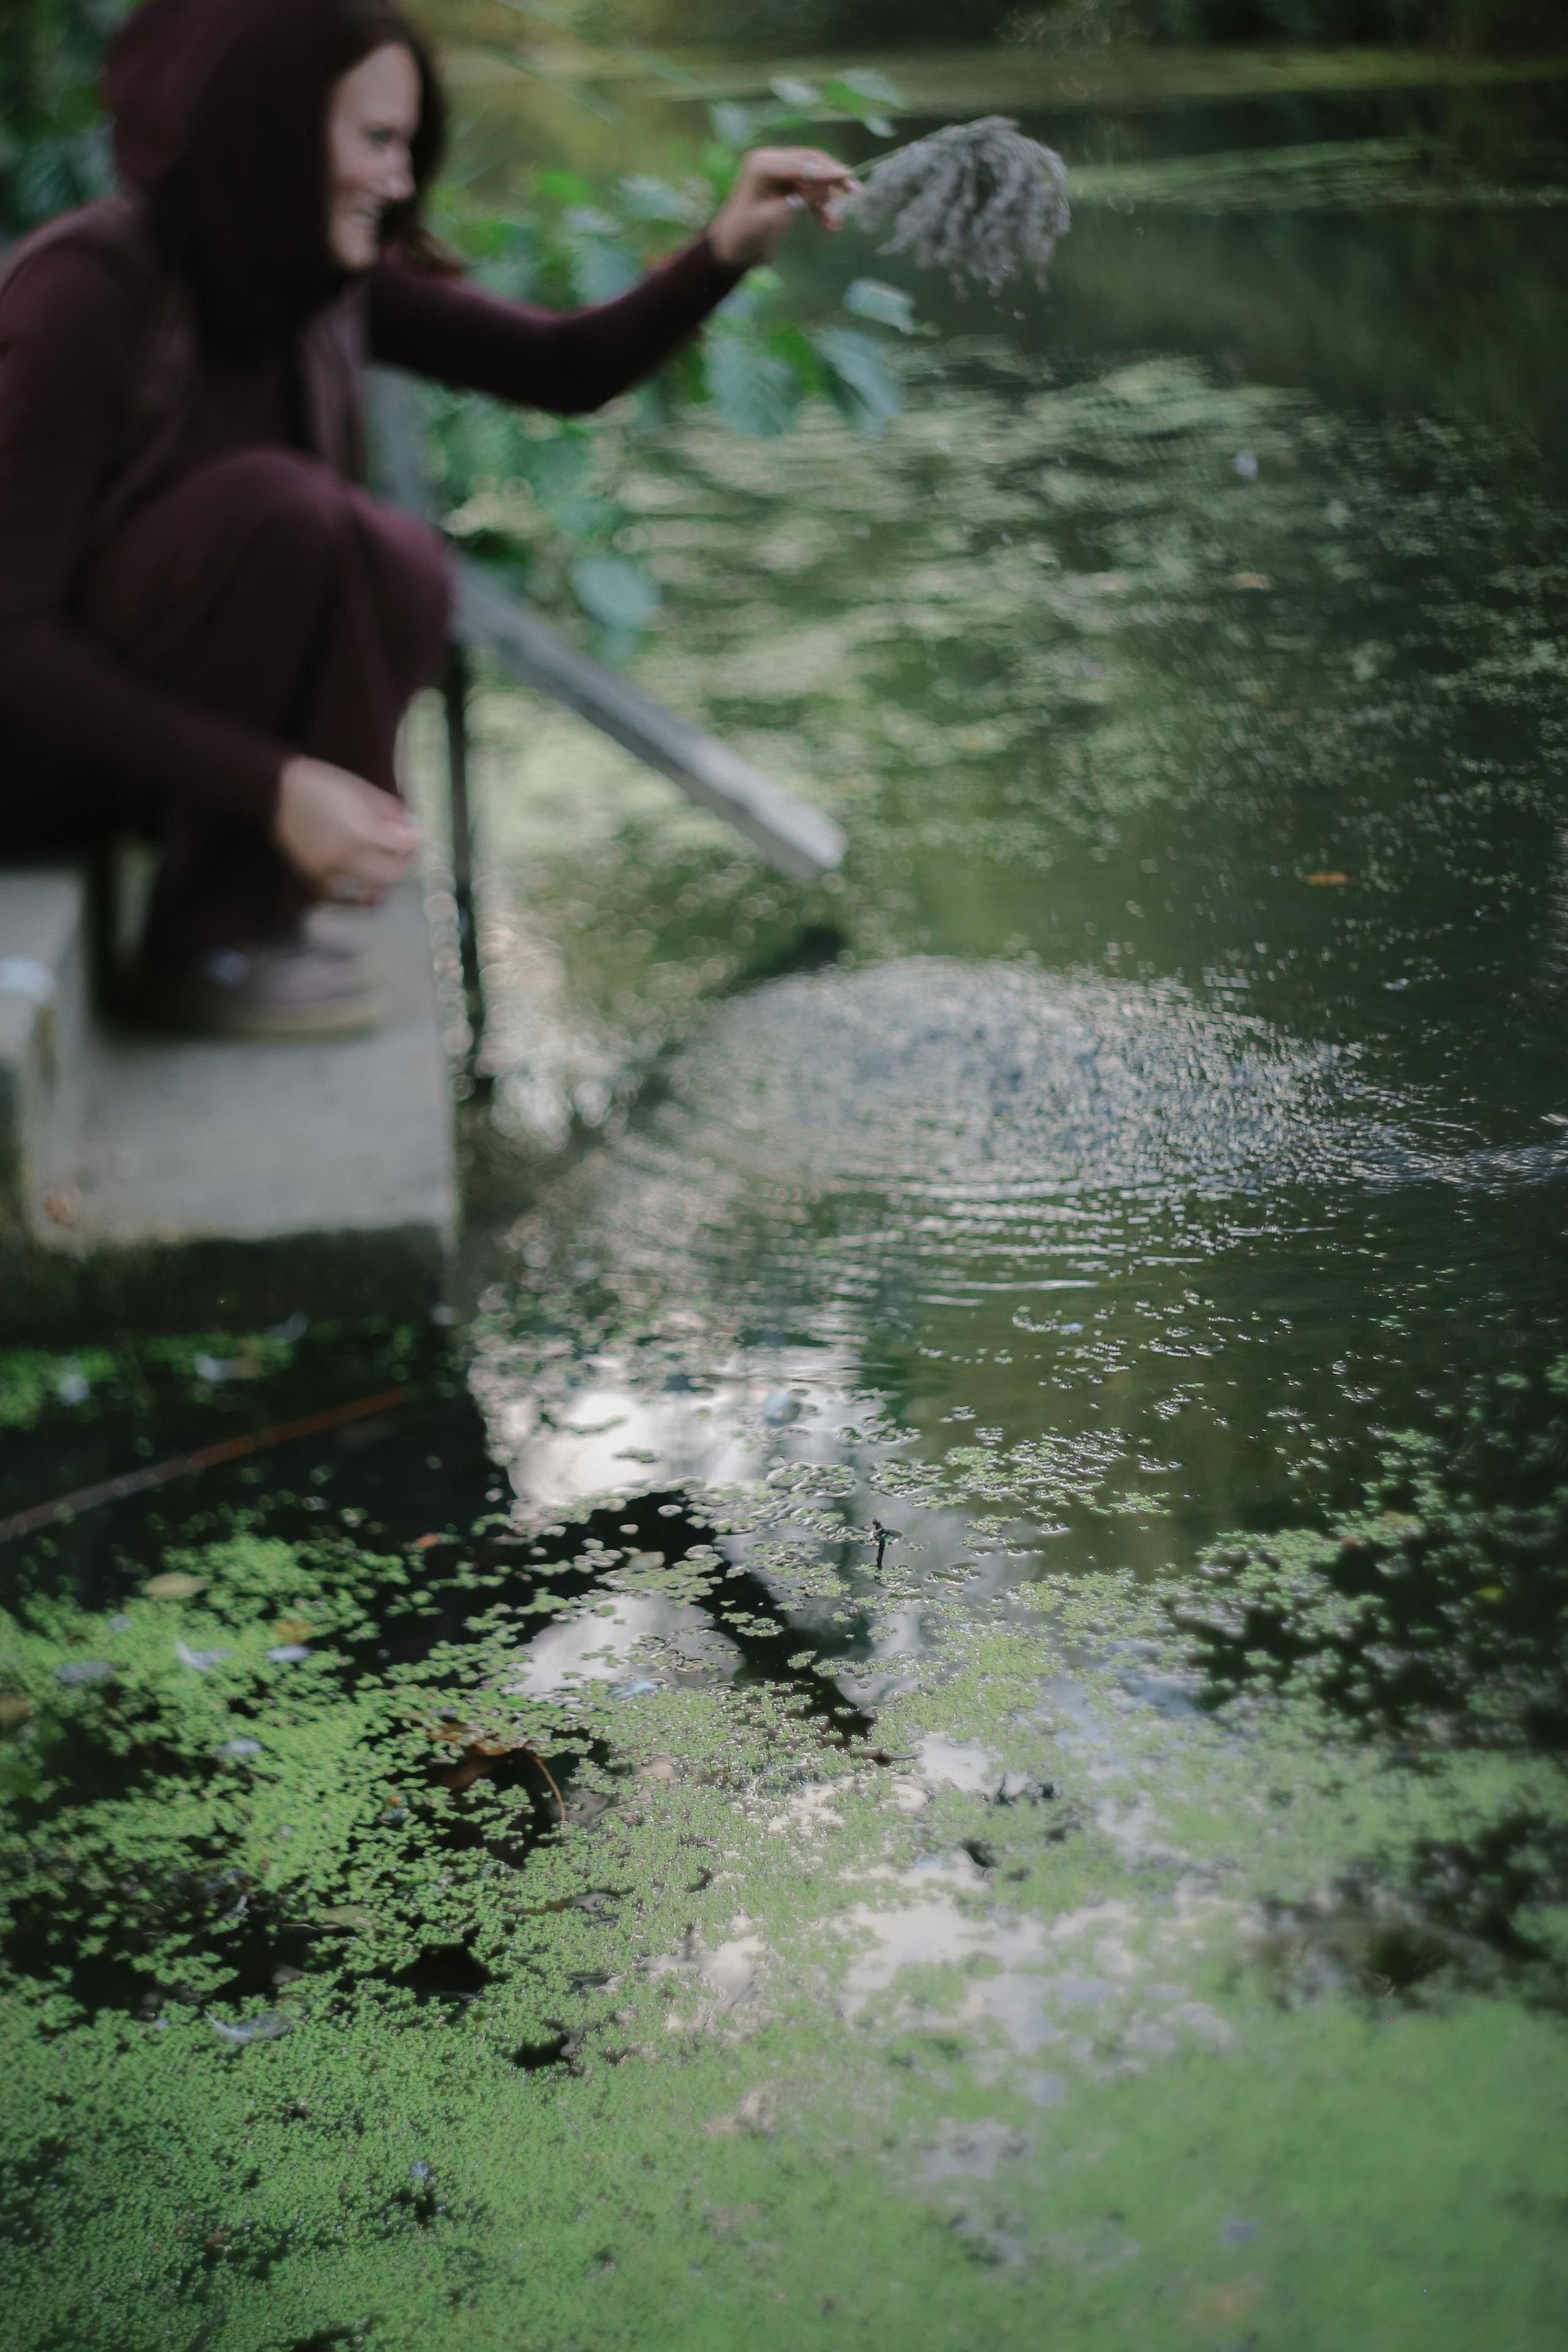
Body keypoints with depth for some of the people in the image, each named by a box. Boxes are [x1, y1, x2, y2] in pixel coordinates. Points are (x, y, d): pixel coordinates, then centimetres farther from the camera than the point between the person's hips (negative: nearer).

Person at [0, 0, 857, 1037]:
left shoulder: (322, 272, -3)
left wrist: (727, 250, -19)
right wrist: (274, 783, -34)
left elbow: (569, 368, -1)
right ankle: (217, 934, -16)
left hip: (166, 694, 7)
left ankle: (254, 904, -5)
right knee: (272, 510, -31)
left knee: (399, 569, -20)